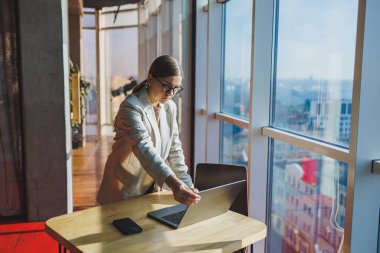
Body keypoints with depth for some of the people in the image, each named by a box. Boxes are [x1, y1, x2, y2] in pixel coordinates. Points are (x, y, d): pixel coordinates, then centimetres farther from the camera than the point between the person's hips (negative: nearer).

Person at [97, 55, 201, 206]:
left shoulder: (170, 107, 1)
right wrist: (174, 184, -46)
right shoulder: (131, 107, -20)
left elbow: (174, 149, 1)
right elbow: (144, 148, -34)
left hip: (154, 187, 5)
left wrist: (187, 185, -11)